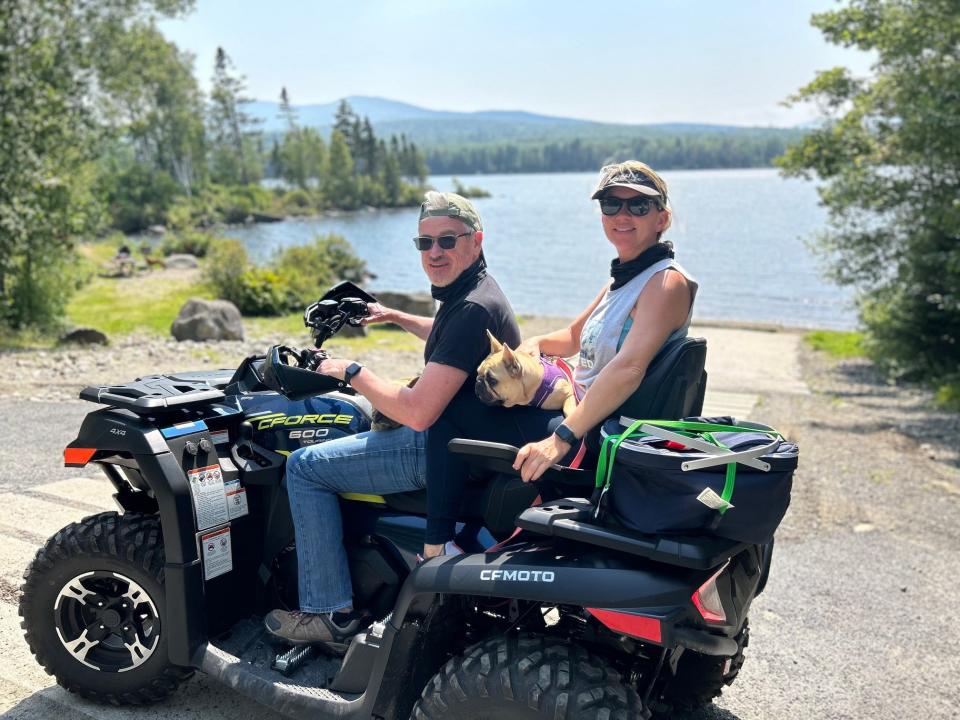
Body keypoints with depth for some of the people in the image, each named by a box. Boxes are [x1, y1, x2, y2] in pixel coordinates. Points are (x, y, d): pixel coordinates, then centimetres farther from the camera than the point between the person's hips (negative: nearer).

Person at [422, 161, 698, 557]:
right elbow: (575, 336, 25)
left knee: (447, 409, -9)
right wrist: (534, 343, 3)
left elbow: (628, 370, -32)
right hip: (578, 415, 10)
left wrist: (561, 438, -40)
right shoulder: (623, 277, 12)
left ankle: (437, 545, 0)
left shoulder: (667, 281, -18)